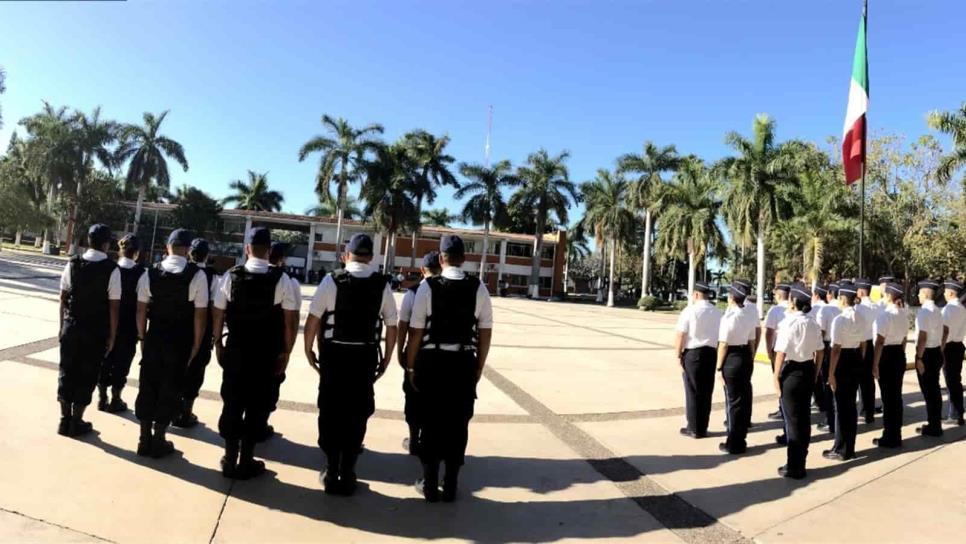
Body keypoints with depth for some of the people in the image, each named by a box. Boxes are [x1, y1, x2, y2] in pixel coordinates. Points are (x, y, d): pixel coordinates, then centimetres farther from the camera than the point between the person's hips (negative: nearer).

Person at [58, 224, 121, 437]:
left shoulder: (72, 264, -1)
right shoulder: (112, 270, -13)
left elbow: (63, 299, 4)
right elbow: (113, 307, -12)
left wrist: (63, 326, 14)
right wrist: (112, 337, -3)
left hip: (71, 328, 4)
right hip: (96, 332, -4)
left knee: (66, 372, 14)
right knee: (87, 375, 8)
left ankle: (65, 420, 23)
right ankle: (76, 422, 16)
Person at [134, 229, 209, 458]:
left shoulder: (150, 273, -2)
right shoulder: (197, 275, -11)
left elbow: (141, 310, 2)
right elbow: (200, 315, -10)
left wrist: (142, 337, 13)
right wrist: (196, 346, -1)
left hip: (154, 338, 3)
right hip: (181, 342, -3)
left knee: (148, 386, 13)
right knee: (171, 389, 8)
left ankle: (145, 439, 22)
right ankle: (158, 441, 17)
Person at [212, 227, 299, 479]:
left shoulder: (231, 276, -4)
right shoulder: (281, 279, -9)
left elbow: (218, 314, 0)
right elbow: (291, 320, -10)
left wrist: (218, 343, 14)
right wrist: (285, 353, -1)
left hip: (235, 351, 2)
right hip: (268, 355, -2)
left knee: (232, 404, 14)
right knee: (257, 407, 9)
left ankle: (230, 460, 22)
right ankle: (246, 462, 18)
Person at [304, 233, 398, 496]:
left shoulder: (332, 280, -8)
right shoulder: (382, 285, -3)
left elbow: (312, 320, -8)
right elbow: (392, 326, -2)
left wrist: (309, 349, 6)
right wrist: (386, 358, 9)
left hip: (333, 354, -1)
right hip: (365, 356, 1)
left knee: (330, 412, 14)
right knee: (357, 414, 13)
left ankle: (332, 473, 24)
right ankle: (347, 474, 22)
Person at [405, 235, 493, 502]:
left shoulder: (428, 286, -7)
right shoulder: (478, 288, -2)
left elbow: (416, 331, -7)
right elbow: (485, 332, 0)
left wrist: (411, 366, 5)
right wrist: (479, 368, 11)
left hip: (432, 362, -1)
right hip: (465, 364, 1)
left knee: (431, 422, 12)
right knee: (459, 424, 13)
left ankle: (430, 485, 23)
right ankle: (450, 487, 23)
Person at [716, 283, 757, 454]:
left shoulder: (728, 317, -17)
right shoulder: (750, 316, 5)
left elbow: (724, 344, -16)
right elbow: (752, 341, 10)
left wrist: (719, 366, -10)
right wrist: (751, 359, 19)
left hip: (732, 358, -7)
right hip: (746, 356, 7)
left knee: (733, 399, 2)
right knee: (745, 397, 15)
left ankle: (734, 443, 12)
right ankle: (741, 439, 27)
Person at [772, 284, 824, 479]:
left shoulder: (789, 323, -17)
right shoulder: (813, 324, 7)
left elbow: (781, 353, -19)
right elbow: (819, 352, 12)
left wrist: (776, 375, -11)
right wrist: (814, 372, 21)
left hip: (791, 371, -7)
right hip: (808, 370, 7)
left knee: (792, 418, 2)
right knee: (804, 416, 16)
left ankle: (794, 466, 10)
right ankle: (800, 462, 27)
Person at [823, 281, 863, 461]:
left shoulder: (839, 319, -18)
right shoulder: (860, 318, 6)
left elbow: (836, 348, -19)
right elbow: (863, 345, 12)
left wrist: (831, 373, -16)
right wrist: (859, 363, 21)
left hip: (843, 361, -8)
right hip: (856, 361, 8)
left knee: (841, 406, 2)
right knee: (851, 404, 15)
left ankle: (841, 450, 11)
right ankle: (850, 448, 25)